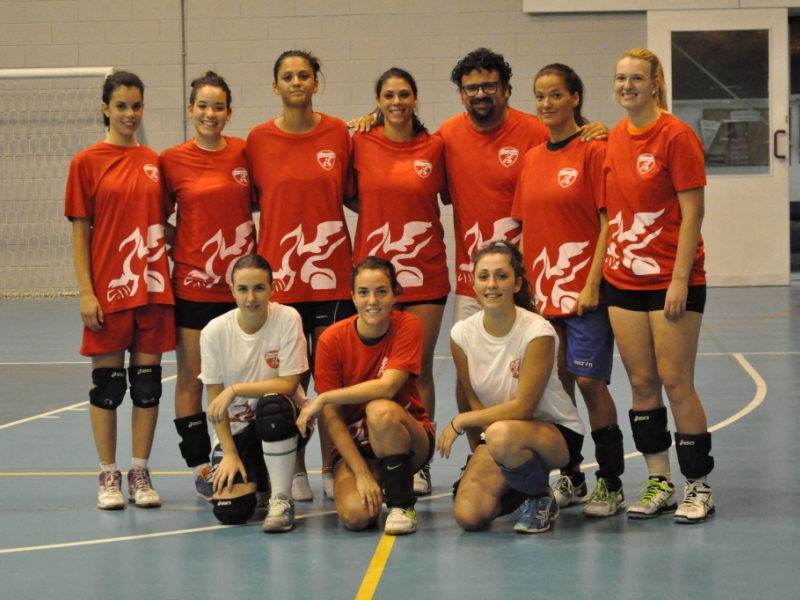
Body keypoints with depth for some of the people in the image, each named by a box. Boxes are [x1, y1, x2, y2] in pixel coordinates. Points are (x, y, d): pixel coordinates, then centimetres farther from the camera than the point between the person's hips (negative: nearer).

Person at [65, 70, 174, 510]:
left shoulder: (153, 162, 9)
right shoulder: (87, 162, -1)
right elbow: (80, 232, -3)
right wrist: (86, 292, -9)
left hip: (152, 287, 3)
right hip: (109, 289, -3)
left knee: (148, 380, 5)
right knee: (106, 381, 2)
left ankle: (140, 474, 14)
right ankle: (108, 476, 12)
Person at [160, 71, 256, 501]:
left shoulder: (244, 153, 3)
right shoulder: (172, 160, -1)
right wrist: (176, 249, -5)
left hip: (241, 282, 2)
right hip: (193, 284, -2)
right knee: (192, 379, 2)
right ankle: (200, 469, 9)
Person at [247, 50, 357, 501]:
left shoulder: (339, 134, 3)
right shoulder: (259, 139, 2)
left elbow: (353, 196, 13)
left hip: (331, 271, 1)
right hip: (280, 273, 0)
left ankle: (332, 468, 14)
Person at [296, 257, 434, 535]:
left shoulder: (408, 327, -13)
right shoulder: (333, 340, -11)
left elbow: (387, 387, -26)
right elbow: (333, 418, -11)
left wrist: (323, 398, -22)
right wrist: (361, 473, -20)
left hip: (405, 439, -1)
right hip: (355, 447, 1)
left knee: (381, 409, -34)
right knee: (355, 515, -28)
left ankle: (402, 505, -15)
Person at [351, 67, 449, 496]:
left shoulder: (434, 147, 2)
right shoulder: (361, 143, 1)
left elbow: (449, 195, 14)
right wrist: (377, 214, 1)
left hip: (425, 273, 0)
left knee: (419, 370, 3)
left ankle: (419, 464, 10)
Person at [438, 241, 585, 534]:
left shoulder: (537, 332, -20)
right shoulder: (462, 334, -6)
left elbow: (523, 407, -20)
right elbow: (475, 402, 0)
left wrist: (460, 422, -16)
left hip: (556, 432, -4)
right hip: (495, 428, 5)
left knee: (502, 435, -39)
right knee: (469, 515, -20)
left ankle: (541, 499, -8)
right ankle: (515, 489, 16)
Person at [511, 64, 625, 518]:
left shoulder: (594, 150, -7)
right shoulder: (532, 158, 12)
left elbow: (609, 222, -11)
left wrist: (592, 284, -16)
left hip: (583, 289, -6)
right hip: (540, 289, 6)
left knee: (590, 381, -7)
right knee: (556, 383, 9)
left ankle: (612, 485, 2)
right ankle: (570, 480, 20)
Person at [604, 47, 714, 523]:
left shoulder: (676, 136, -9)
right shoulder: (614, 139, 9)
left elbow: (692, 213, -12)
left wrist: (680, 280, -16)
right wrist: (601, 268, 8)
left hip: (671, 282, -6)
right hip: (623, 279, 6)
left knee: (676, 383, -4)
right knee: (642, 384, 7)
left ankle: (699, 488, 6)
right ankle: (659, 483, 17)